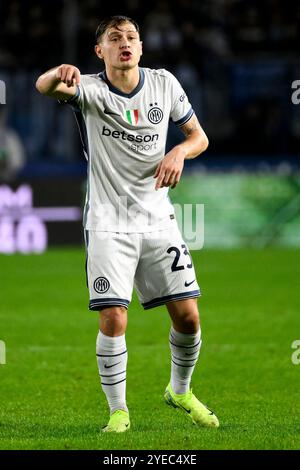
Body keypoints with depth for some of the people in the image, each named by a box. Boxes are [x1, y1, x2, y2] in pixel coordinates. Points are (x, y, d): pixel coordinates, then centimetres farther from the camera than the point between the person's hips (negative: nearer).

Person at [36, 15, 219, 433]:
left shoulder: (164, 84, 3)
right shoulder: (89, 89, -7)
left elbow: (199, 136, 12)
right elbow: (44, 87, -29)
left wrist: (180, 152, -12)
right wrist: (59, 74, -54)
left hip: (158, 219, 3)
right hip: (108, 223, -3)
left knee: (188, 316, 0)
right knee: (113, 319, -13)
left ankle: (180, 391, 27)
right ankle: (118, 411, 3)